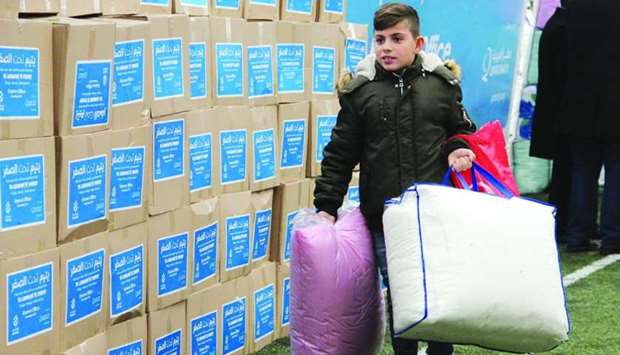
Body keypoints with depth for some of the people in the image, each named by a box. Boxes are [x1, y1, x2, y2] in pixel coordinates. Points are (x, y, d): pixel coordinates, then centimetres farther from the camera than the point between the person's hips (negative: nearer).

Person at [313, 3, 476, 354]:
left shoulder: (442, 84, 4)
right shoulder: (360, 92, 2)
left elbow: (460, 128, 19)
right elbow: (340, 155, 7)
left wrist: (456, 149, -4)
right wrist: (326, 205, 4)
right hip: (384, 216, -1)